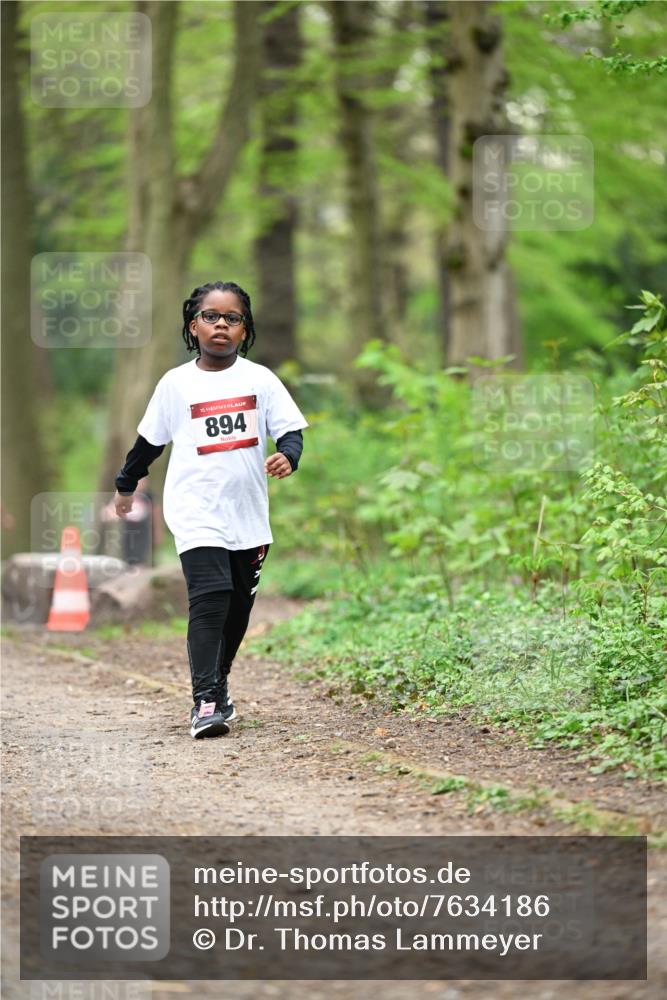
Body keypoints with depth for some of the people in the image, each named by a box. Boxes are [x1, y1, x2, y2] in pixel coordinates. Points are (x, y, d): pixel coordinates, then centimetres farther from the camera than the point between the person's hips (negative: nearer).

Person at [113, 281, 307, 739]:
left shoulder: (259, 379, 3)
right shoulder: (177, 383, 2)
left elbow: (291, 430, 1)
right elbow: (150, 441, 14)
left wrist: (288, 457, -20)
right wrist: (126, 485, 23)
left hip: (249, 516, 3)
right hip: (198, 515, -3)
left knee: (238, 608, 12)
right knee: (209, 599, -18)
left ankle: (218, 683, 32)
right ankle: (205, 702, -22)